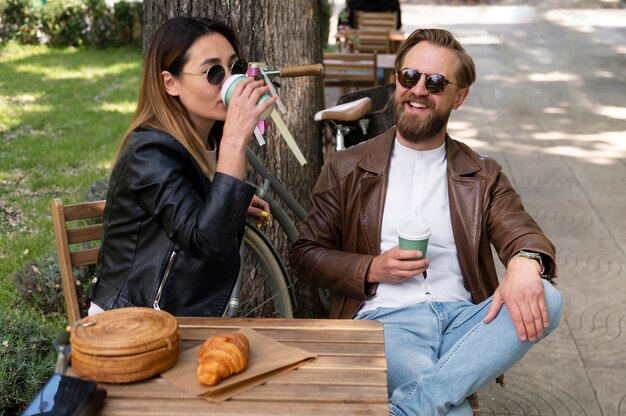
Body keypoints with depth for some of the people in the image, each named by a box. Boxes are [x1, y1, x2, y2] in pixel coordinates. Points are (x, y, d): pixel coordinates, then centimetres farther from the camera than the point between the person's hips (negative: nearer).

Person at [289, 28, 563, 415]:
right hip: (386, 316, -5)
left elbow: (522, 231, 2)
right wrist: (372, 269, -7)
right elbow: (305, 253, 12)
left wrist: (525, 262, -25)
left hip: (463, 316, 5)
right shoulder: (347, 169, 12)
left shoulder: (483, 177, 17)